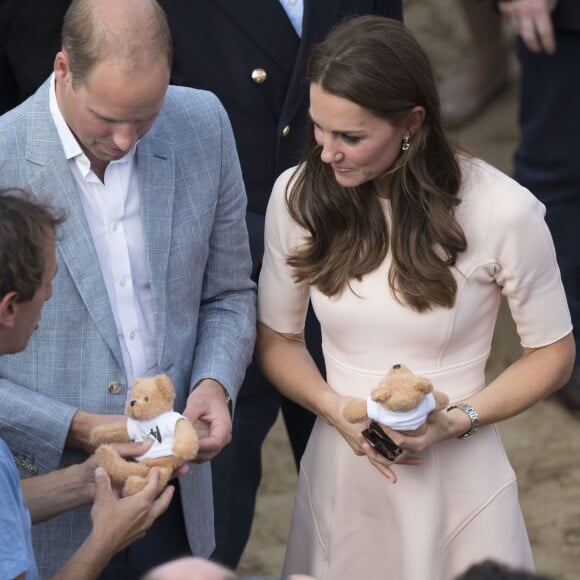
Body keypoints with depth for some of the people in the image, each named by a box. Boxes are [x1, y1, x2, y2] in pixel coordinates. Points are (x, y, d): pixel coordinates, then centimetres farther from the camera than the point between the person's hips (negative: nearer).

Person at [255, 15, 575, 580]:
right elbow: (276, 337, 5)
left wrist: (454, 420, -18)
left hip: (457, 483, -2)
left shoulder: (504, 211, -17)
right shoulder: (297, 195, -8)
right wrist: (336, 409, -14)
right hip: (339, 475, 3)